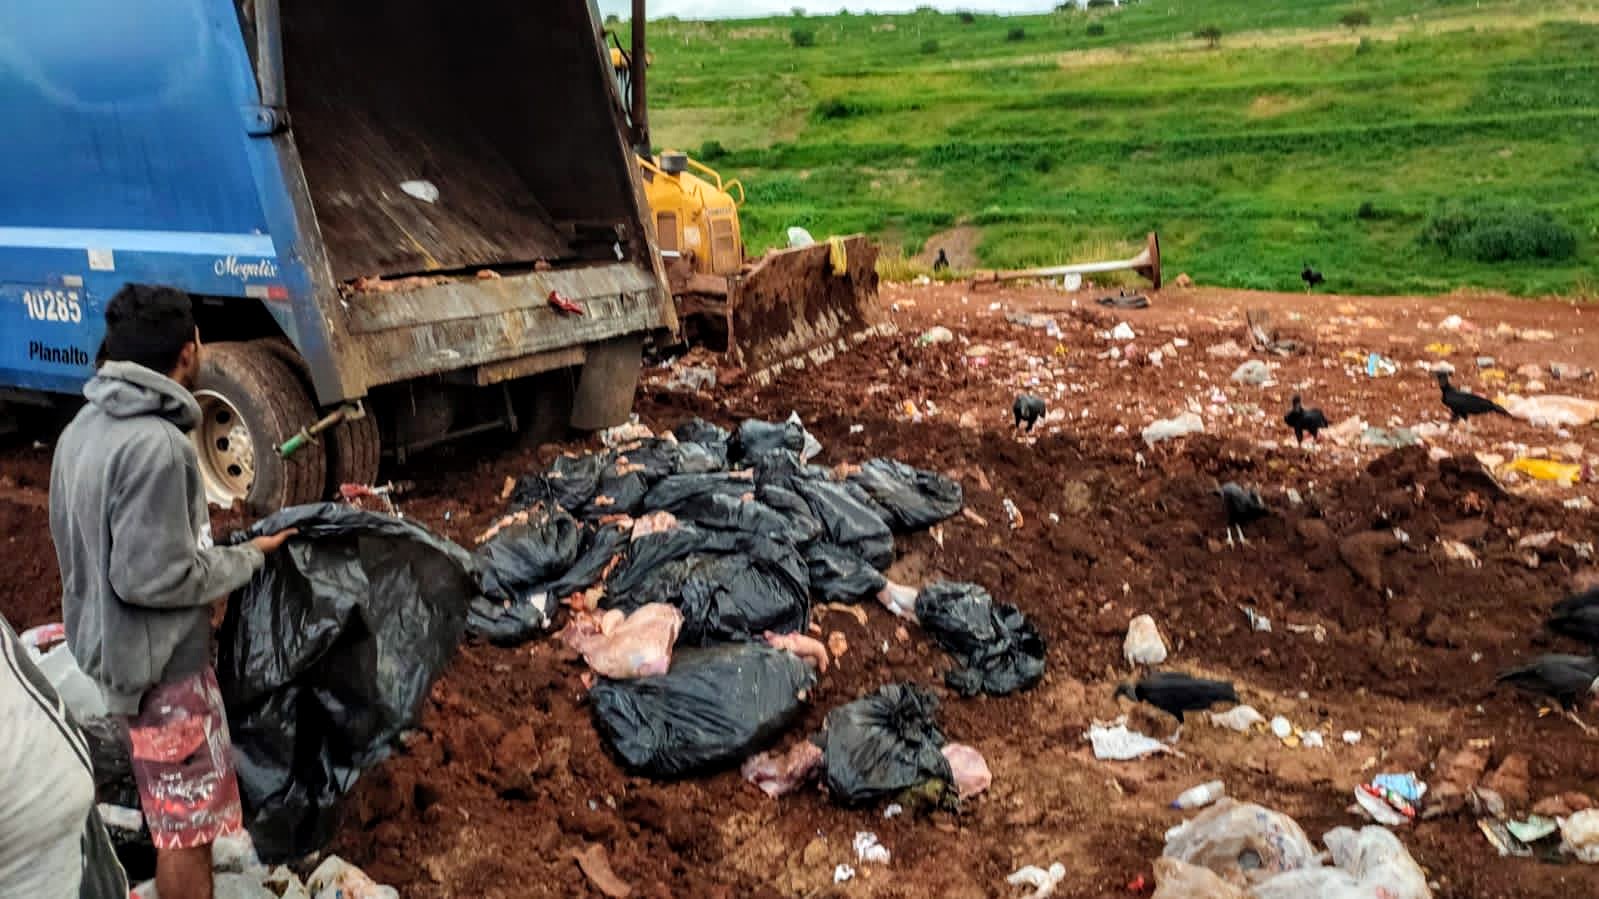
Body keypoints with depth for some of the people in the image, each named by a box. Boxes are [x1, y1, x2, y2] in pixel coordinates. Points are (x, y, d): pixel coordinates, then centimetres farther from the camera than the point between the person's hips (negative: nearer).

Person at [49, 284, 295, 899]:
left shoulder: (86, 427, 4)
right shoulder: (155, 444, -27)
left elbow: (97, 543, 12)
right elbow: (152, 577, -27)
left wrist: (216, 551, 11)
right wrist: (246, 559, -13)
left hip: (109, 643, 10)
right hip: (160, 662, -10)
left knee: (169, 810, 26)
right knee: (188, 824, 5)